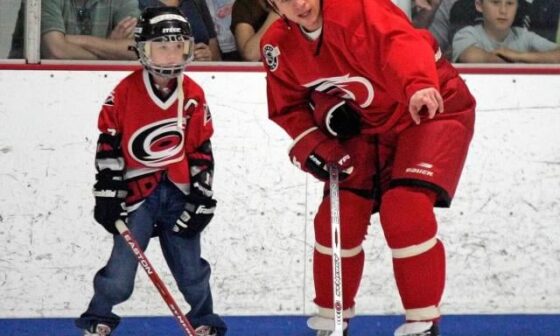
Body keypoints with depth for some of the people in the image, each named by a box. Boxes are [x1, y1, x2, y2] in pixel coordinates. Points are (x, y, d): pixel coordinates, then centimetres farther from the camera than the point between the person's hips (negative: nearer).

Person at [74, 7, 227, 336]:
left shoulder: (193, 95, 2)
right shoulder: (127, 91, -6)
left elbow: (202, 151, 6)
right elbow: (108, 143, -2)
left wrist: (201, 199, 2)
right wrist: (108, 192, -4)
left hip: (179, 192, 2)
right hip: (137, 190, -2)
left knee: (191, 267, 8)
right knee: (121, 266, -8)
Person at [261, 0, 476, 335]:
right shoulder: (279, 46, -6)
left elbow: (402, 41, -45)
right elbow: (289, 108, 7)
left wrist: (418, 86, -64)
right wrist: (311, 146, -12)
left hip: (432, 109, -6)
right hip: (367, 126, 6)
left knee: (405, 209, -22)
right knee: (338, 217, 1)